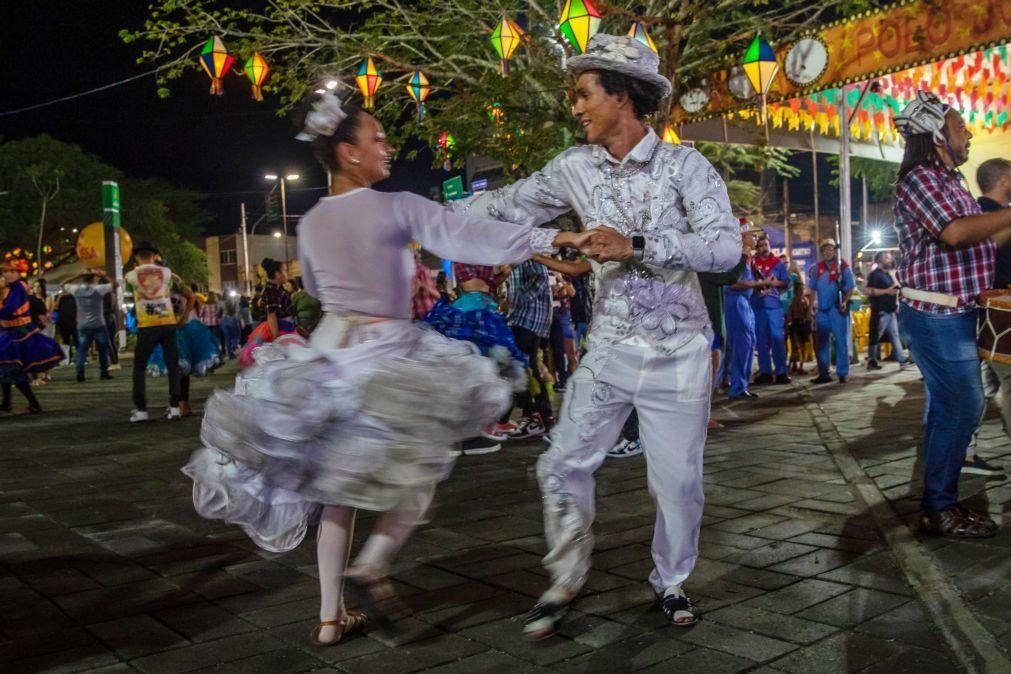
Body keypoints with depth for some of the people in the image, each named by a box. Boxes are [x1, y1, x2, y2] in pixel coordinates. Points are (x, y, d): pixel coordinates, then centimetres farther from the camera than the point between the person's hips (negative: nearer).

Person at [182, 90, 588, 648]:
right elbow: (473, 239, -18)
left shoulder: (310, 223, 7)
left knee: (337, 483, 14)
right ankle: (372, 565, -3)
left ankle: (330, 617, 18)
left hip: (328, 352, 6)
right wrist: (557, 238, -18)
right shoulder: (397, 208, -11)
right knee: (423, 464, 13)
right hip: (385, 354, -6)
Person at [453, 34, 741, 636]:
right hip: (610, 348, 3)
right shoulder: (576, 168, 1)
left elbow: (725, 247, -21)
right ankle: (566, 581, 24)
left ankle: (671, 581, 30)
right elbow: (507, 207, 9)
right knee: (564, 465, 3)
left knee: (678, 479, 5)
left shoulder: (684, 165, -11)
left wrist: (636, 245, -29)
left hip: (678, 350, -3)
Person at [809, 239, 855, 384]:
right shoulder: (817, 268, 9)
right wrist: (812, 305, 4)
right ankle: (824, 373, 17)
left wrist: (845, 302, -17)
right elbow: (812, 289, 14)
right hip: (822, 310, 4)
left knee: (841, 342, 1)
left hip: (837, 309, -4)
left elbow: (850, 287, -3)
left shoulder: (843, 266, -2)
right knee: (821, 343, 7)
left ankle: (842, 373, 7)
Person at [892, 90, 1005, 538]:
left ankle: (940, 500, 20)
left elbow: (978, 242, 21)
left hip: (952, 312, 10)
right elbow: (954, 233, -25)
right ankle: (940, 509, 0)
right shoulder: (920, 178, -12)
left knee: (947, 405, 12)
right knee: (963, 404, -8)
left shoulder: (949, 181, 18)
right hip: (936, 313, -10)